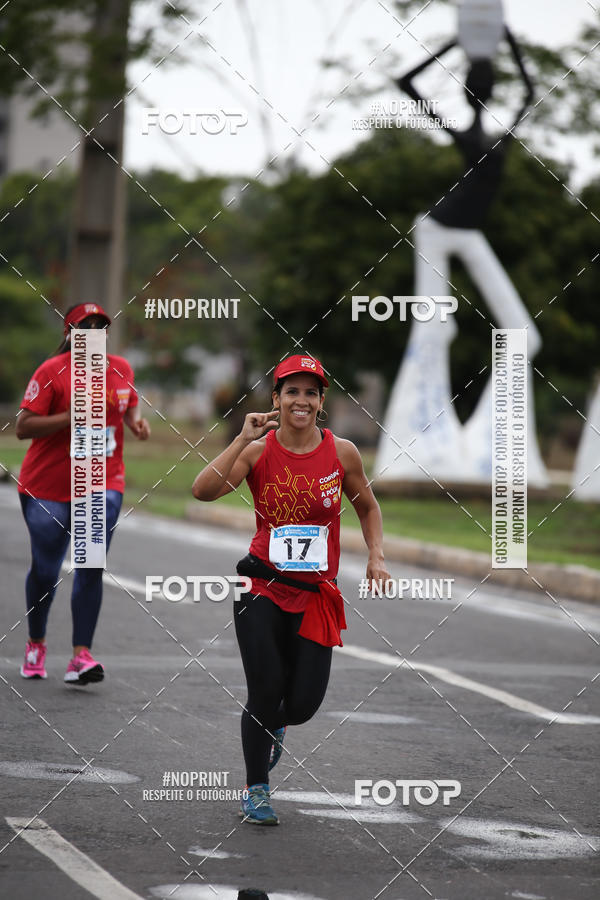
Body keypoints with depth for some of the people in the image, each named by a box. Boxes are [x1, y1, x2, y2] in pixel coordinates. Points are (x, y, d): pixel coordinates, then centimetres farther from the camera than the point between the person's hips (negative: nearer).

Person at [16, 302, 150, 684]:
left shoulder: (121, 368, 5)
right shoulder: (52, 372, -9)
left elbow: (130, 403, 24)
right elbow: (23, 427, -12)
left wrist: (136, 421, 1)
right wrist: (68, 417, -24)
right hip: (48, 486, -2)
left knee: (91, 566, -11)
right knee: (45, 570, 6)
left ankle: (82, 656, -14)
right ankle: (36, 644, 30)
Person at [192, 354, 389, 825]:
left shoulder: (341, 452, -2)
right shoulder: (258, 451, -6)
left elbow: (368, 507, 15)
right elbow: (203, 490, -22)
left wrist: (377, 557, 1)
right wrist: (244, 438, -24)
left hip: (317, 594, 2)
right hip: (263, 588, -2)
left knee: (303, 705, -1)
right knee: (265, 691, -8)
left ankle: (272, 724, 38)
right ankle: (257, 790, 13)